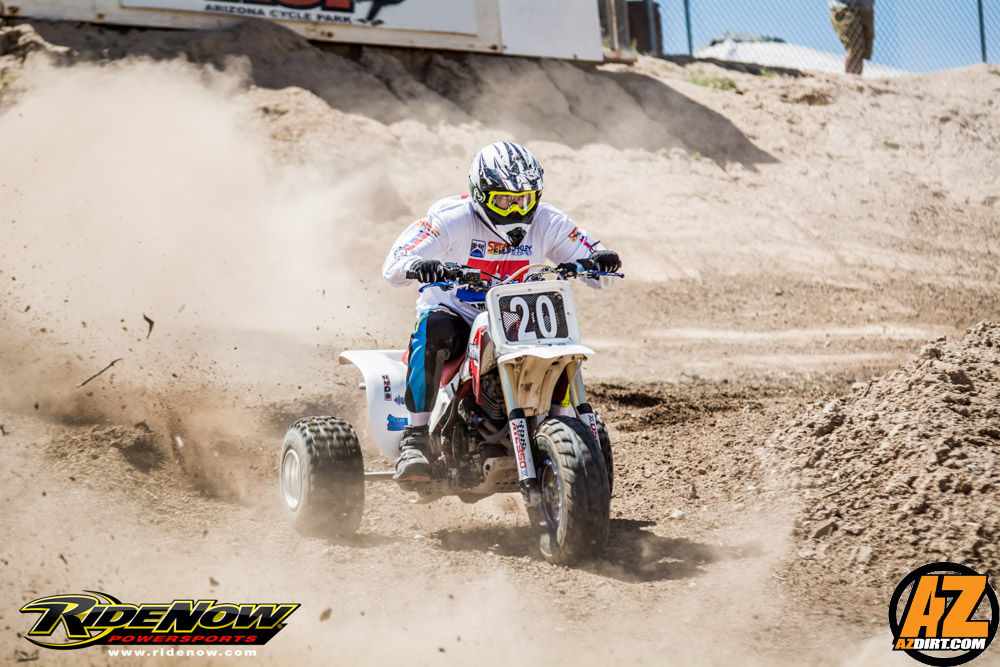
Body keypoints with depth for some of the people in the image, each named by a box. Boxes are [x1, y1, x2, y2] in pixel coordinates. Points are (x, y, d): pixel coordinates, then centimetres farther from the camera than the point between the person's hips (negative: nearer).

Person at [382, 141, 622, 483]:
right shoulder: (451, 218, -14)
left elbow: (598, 274, -3)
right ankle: (414, 435, -32)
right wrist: (417, 266, -47)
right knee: (433, 329, -37)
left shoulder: (547, 222, -3)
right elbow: (393, 265, -22)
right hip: (453, 311, -3)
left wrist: (602, 262, -28)